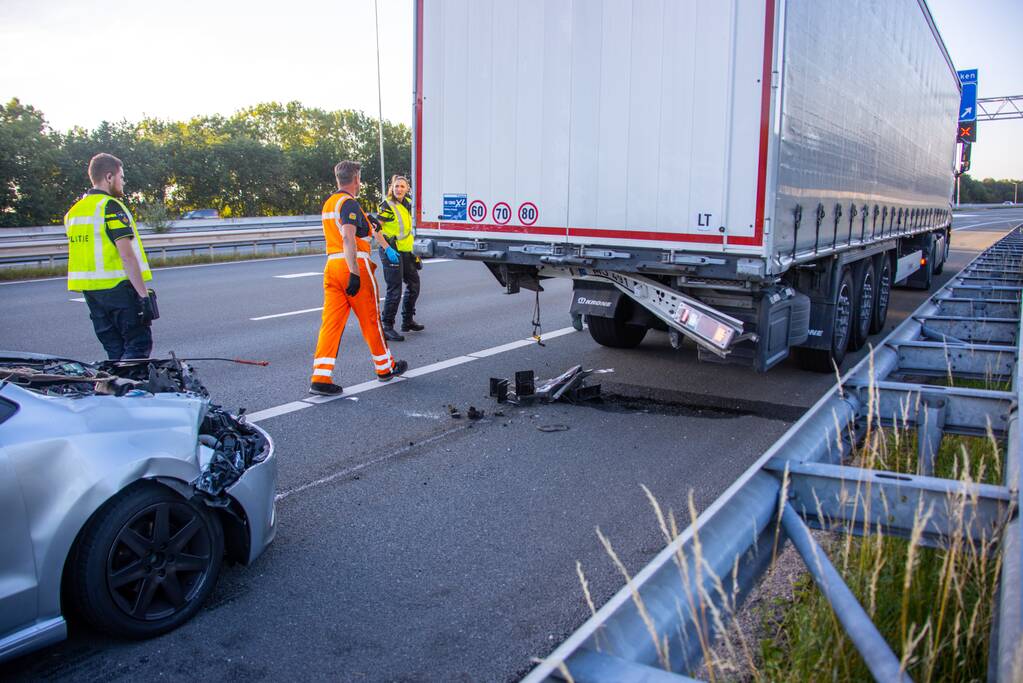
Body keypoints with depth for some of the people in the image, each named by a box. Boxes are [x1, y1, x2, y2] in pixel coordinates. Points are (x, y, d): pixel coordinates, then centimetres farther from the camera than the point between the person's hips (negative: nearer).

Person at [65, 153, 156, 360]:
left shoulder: (73, 211, 16)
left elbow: (80, 256, 20)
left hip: (90, 291, 8)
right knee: (139, 346, -5)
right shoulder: (111, 206, -10)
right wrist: (144, 294, -18)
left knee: (115, 351, 13)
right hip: (119, 288, -8)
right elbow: (127, 254, -18)